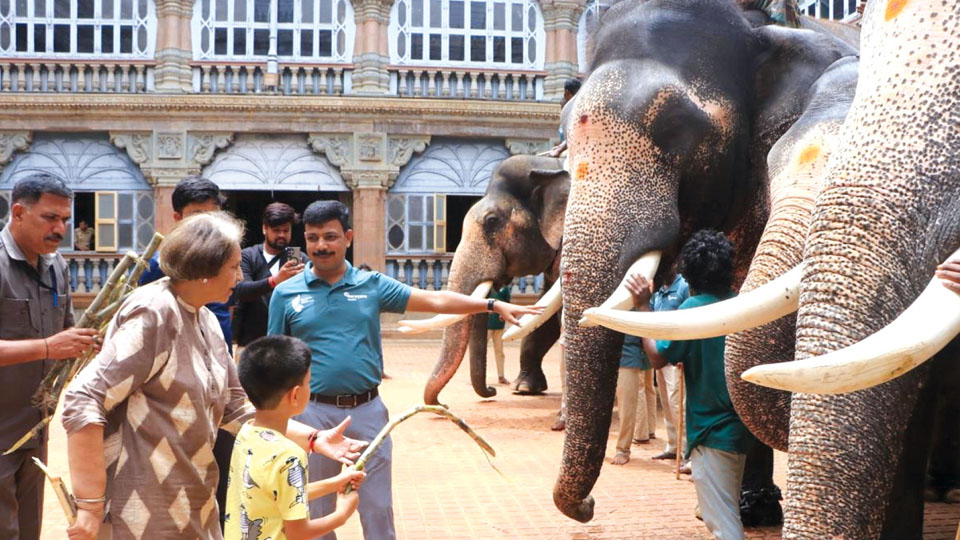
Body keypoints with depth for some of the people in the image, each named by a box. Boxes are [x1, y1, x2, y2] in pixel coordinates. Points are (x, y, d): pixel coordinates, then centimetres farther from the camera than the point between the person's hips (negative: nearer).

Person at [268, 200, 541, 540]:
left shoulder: (372, 285, 3)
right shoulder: (286, 294, 0)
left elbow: (434, 300, 1)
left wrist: (494, 305, -5)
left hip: (367, 410, 1)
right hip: (313, 413, -1)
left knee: (378, 509, 9)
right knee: (316, 511, 11)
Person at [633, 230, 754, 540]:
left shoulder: (692, 309, -16)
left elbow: (658, 357, -13)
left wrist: (644, 305, -8)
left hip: (712, 432, -7)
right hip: (742, 427, 7)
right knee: (729, 514, 24)